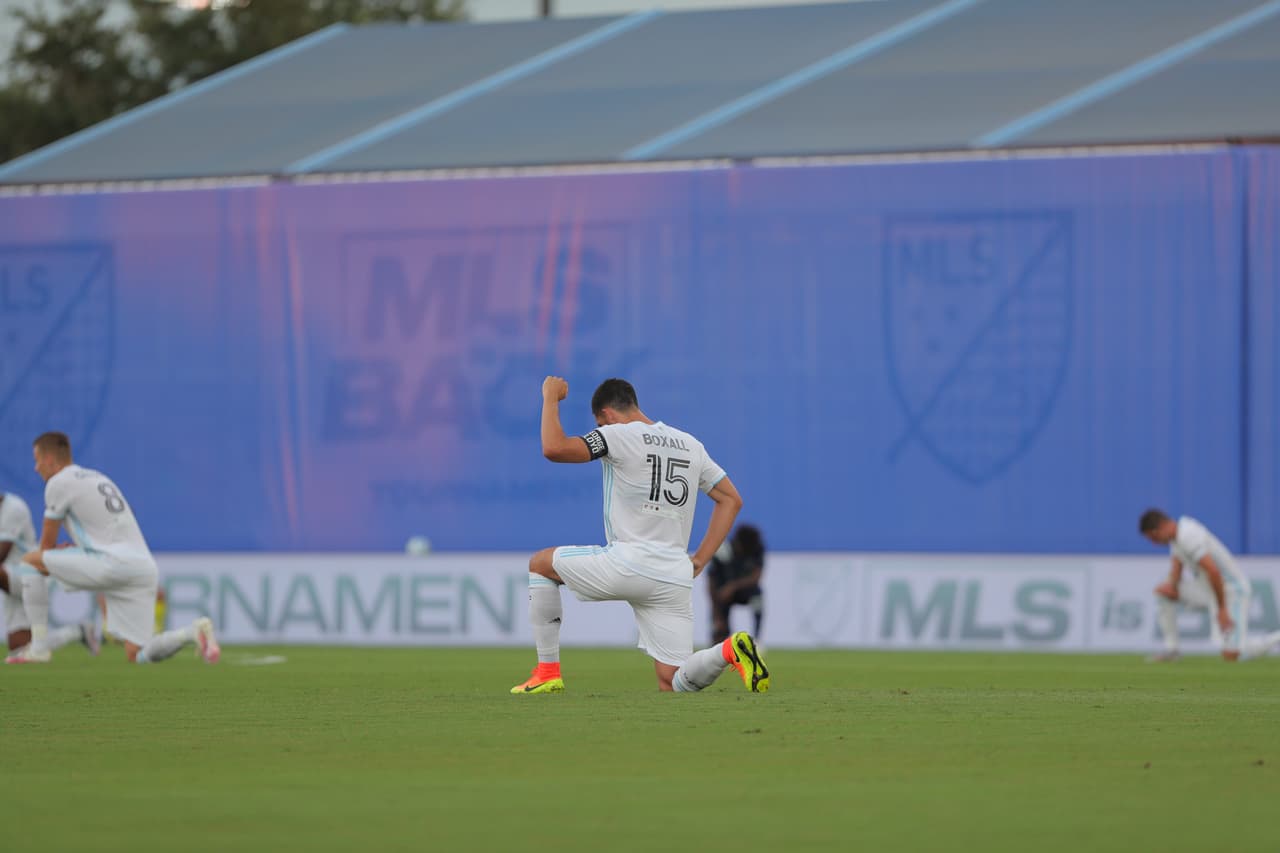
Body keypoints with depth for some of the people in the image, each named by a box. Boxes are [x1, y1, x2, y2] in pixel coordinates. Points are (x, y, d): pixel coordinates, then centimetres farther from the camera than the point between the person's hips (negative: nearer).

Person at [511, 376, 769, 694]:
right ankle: (729, 651, -24)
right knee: (673, 684, 6)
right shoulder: (690, 445, 17)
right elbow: (731, 499, 20)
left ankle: (547, 672, 12)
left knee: (540, 564, 20)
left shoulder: (618, 435, -4)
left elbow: (554, 448, -14)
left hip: (627, 564, -6)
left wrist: (551, 399, 3)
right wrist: (700, 560, 16)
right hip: (676, 579, 6)